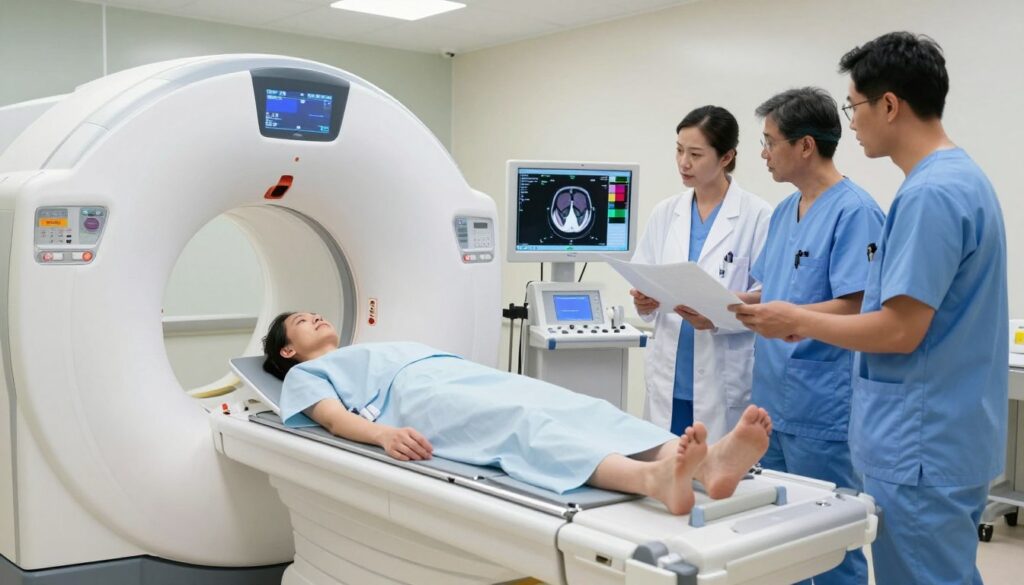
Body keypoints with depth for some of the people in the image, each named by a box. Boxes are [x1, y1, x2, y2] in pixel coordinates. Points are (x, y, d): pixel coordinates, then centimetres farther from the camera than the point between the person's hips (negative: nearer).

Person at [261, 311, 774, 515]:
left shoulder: (388, 346, 44)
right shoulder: (306, 375, 24)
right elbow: (334, 417, 2)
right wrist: (384, 434, -21)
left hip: (470, 377, 6)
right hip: (415, 397, -6)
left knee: (573, 408, -24)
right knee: (521, 423, -36)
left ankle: (705, 462, -49)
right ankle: (653, 479, -63)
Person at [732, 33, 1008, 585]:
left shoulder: (930, 194, -21)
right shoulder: (962, 177, 11)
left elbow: (900, 330, -23)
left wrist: (797, 321, -9)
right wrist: (811, 322, 15)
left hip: (921, 446, -10)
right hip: (942, 437, 10)